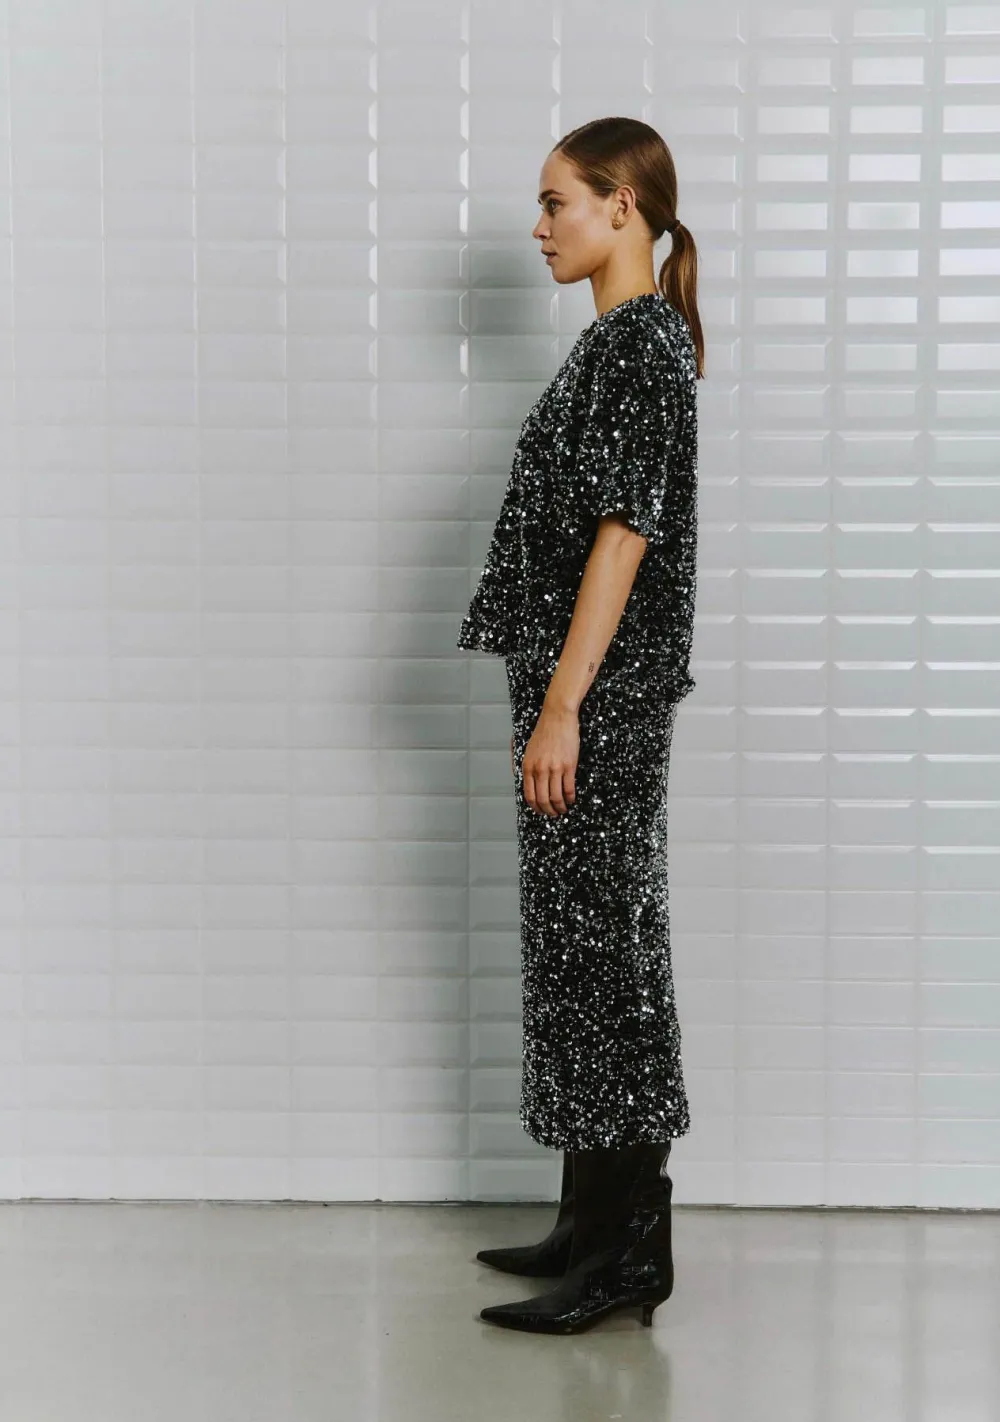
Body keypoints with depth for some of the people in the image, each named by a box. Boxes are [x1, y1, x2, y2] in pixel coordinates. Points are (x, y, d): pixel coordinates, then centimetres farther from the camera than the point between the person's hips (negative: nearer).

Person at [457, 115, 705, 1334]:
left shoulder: (641, 342, -13)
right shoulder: (623, 339, 17)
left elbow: (624, 533, -20)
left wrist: (562, 706, -22)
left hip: (600, 692, -10)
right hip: (583, 688, 10)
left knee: (598, 940, -5)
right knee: (580, 940, 13)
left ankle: (628, 1250, 4)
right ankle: (600, 1220, 22)